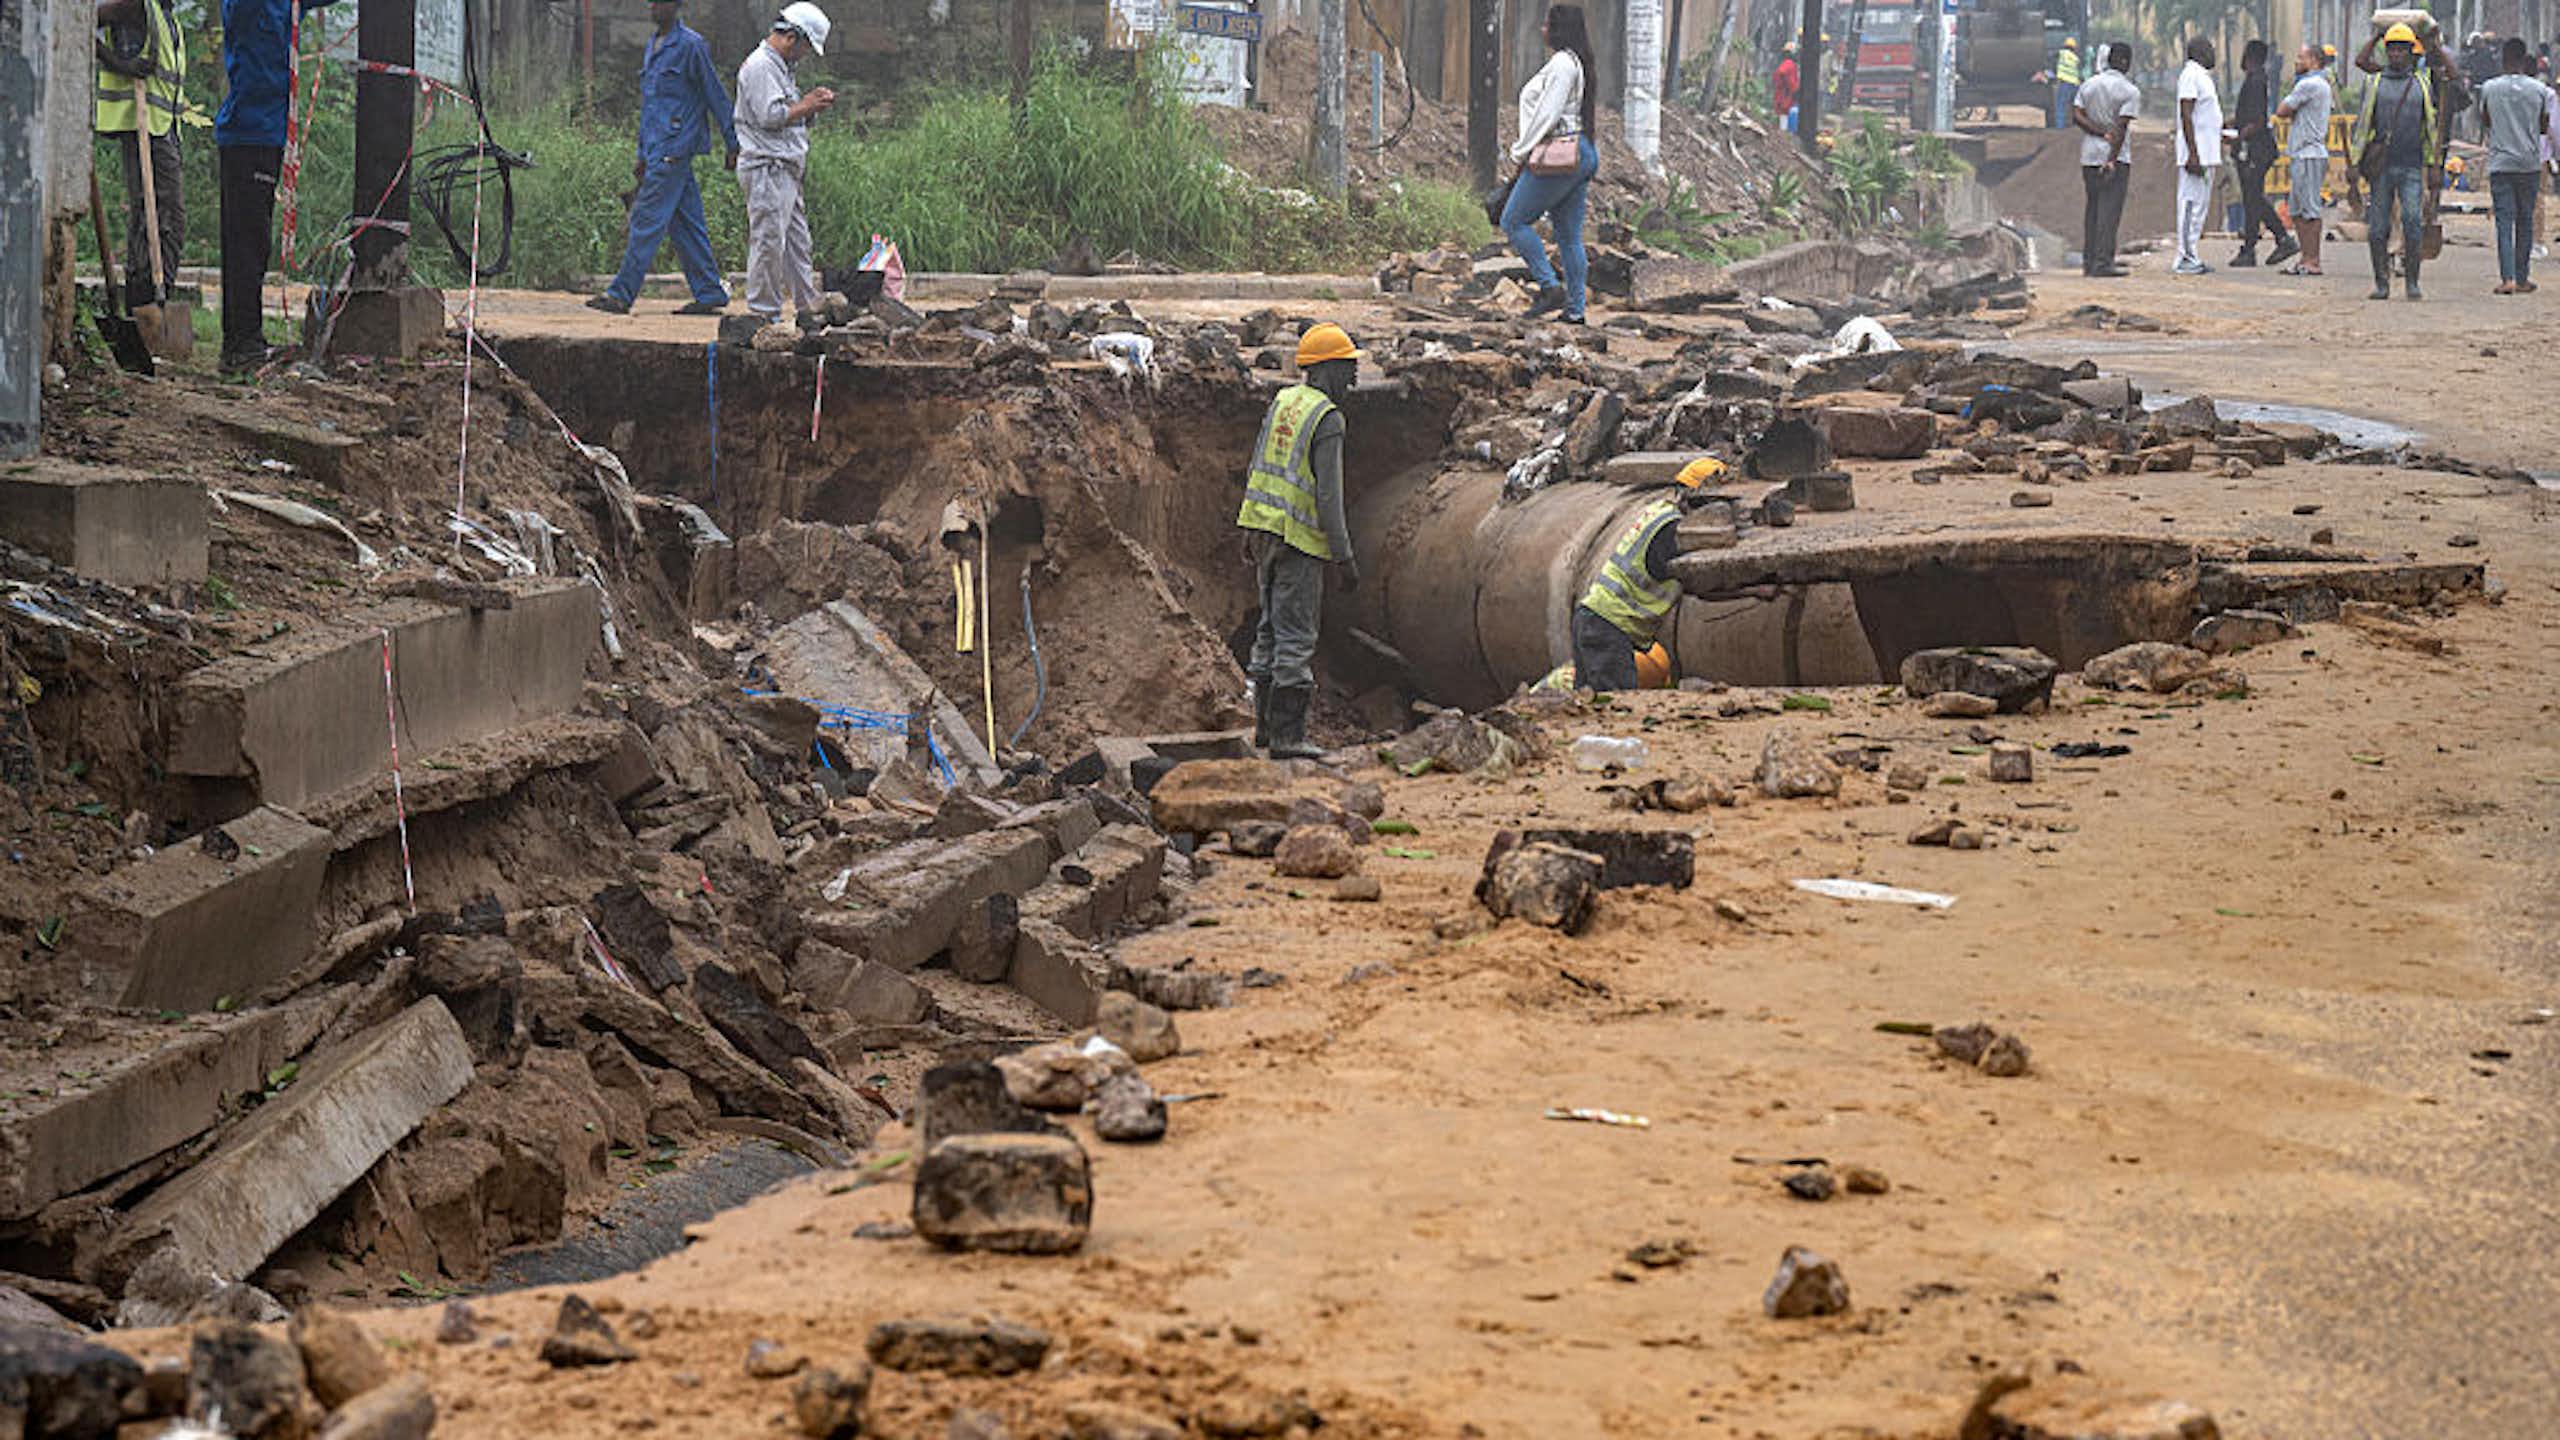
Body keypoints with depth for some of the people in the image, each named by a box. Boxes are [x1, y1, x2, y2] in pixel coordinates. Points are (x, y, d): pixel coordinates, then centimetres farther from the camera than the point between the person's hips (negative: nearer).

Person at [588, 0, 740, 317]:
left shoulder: (691, 46, -9)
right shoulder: (652, 47, 18)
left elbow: (716, 96, -7)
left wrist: (733, 145, -6)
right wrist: (643, 154, 23)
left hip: (674, 147, -9)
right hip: (657, 149, 9)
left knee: (648, 220, -10)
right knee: (685, 223, 8)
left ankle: (621, 294, -10)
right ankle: (710, 293, 11)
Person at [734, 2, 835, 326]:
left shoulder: (779, 67, 20)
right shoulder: (759, 66, -13)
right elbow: (770, 116, -21)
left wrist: (810, 103, 8)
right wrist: (807, 106, -10)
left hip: (785, 171, 11)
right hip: (766, 169, -11)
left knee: (797, 241, 13)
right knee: (768, 242, -8)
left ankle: (809, 307, 18)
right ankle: (764, 314, -5)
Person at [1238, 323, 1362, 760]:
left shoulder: (1282, 402, 10)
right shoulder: (1327, 419, -15)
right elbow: (1328, 495, -19)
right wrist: (1345, 558, -15)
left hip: (1262, 527, 8)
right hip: (1299, 542, -8)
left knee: (1273, 628, 17)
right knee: (1296, 638, -4)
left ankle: (1266, 723, 23)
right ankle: (1287, 736, -4)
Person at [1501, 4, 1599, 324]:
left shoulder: (1562, 63, -15)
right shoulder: (1581, 63, 16)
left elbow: (1547, 114, -19)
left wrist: (1521, 151, -9)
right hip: (1584, 154, 10)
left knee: (1514, 221, -2)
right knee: (1569, 236, 9)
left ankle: (1550, 287, -8)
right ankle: (1575, 308, 8)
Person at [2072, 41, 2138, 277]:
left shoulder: (2088, 85, 9)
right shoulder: (2130, 92, -8)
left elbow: (2076, 115, 0)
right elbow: (2121, 127, -14)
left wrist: (2102, 133, -5)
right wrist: (2112, 161, -17)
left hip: (2089, 156, 6)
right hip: (2115, 157, -6)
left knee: (2092, 209, 12)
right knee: (2109, 211, -6)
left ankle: (2089, 262, 13)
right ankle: (2103, 263, -10)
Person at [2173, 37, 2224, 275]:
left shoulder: (2202, 77, 19)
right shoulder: (2190, 76, -12)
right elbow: (2186, 115, -19)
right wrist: (2193, 155, -24)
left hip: (2207, 154, 10)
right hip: (2197, 154, -10)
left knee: (2201, 204, 11)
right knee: (2191, 204, -10)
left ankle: (2190, 257, 14)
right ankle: (2184, 259, -10)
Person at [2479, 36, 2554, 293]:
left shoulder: (2489, 89, -3)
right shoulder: (2539, 90, -3)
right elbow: (2545, 127, 5)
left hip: (2500, 163, -1)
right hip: (2530, 163, 1)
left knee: (2504, 221, -2)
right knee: (2525, 221, 11)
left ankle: (2507, 278, -15)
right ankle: (2522, 279, 14)